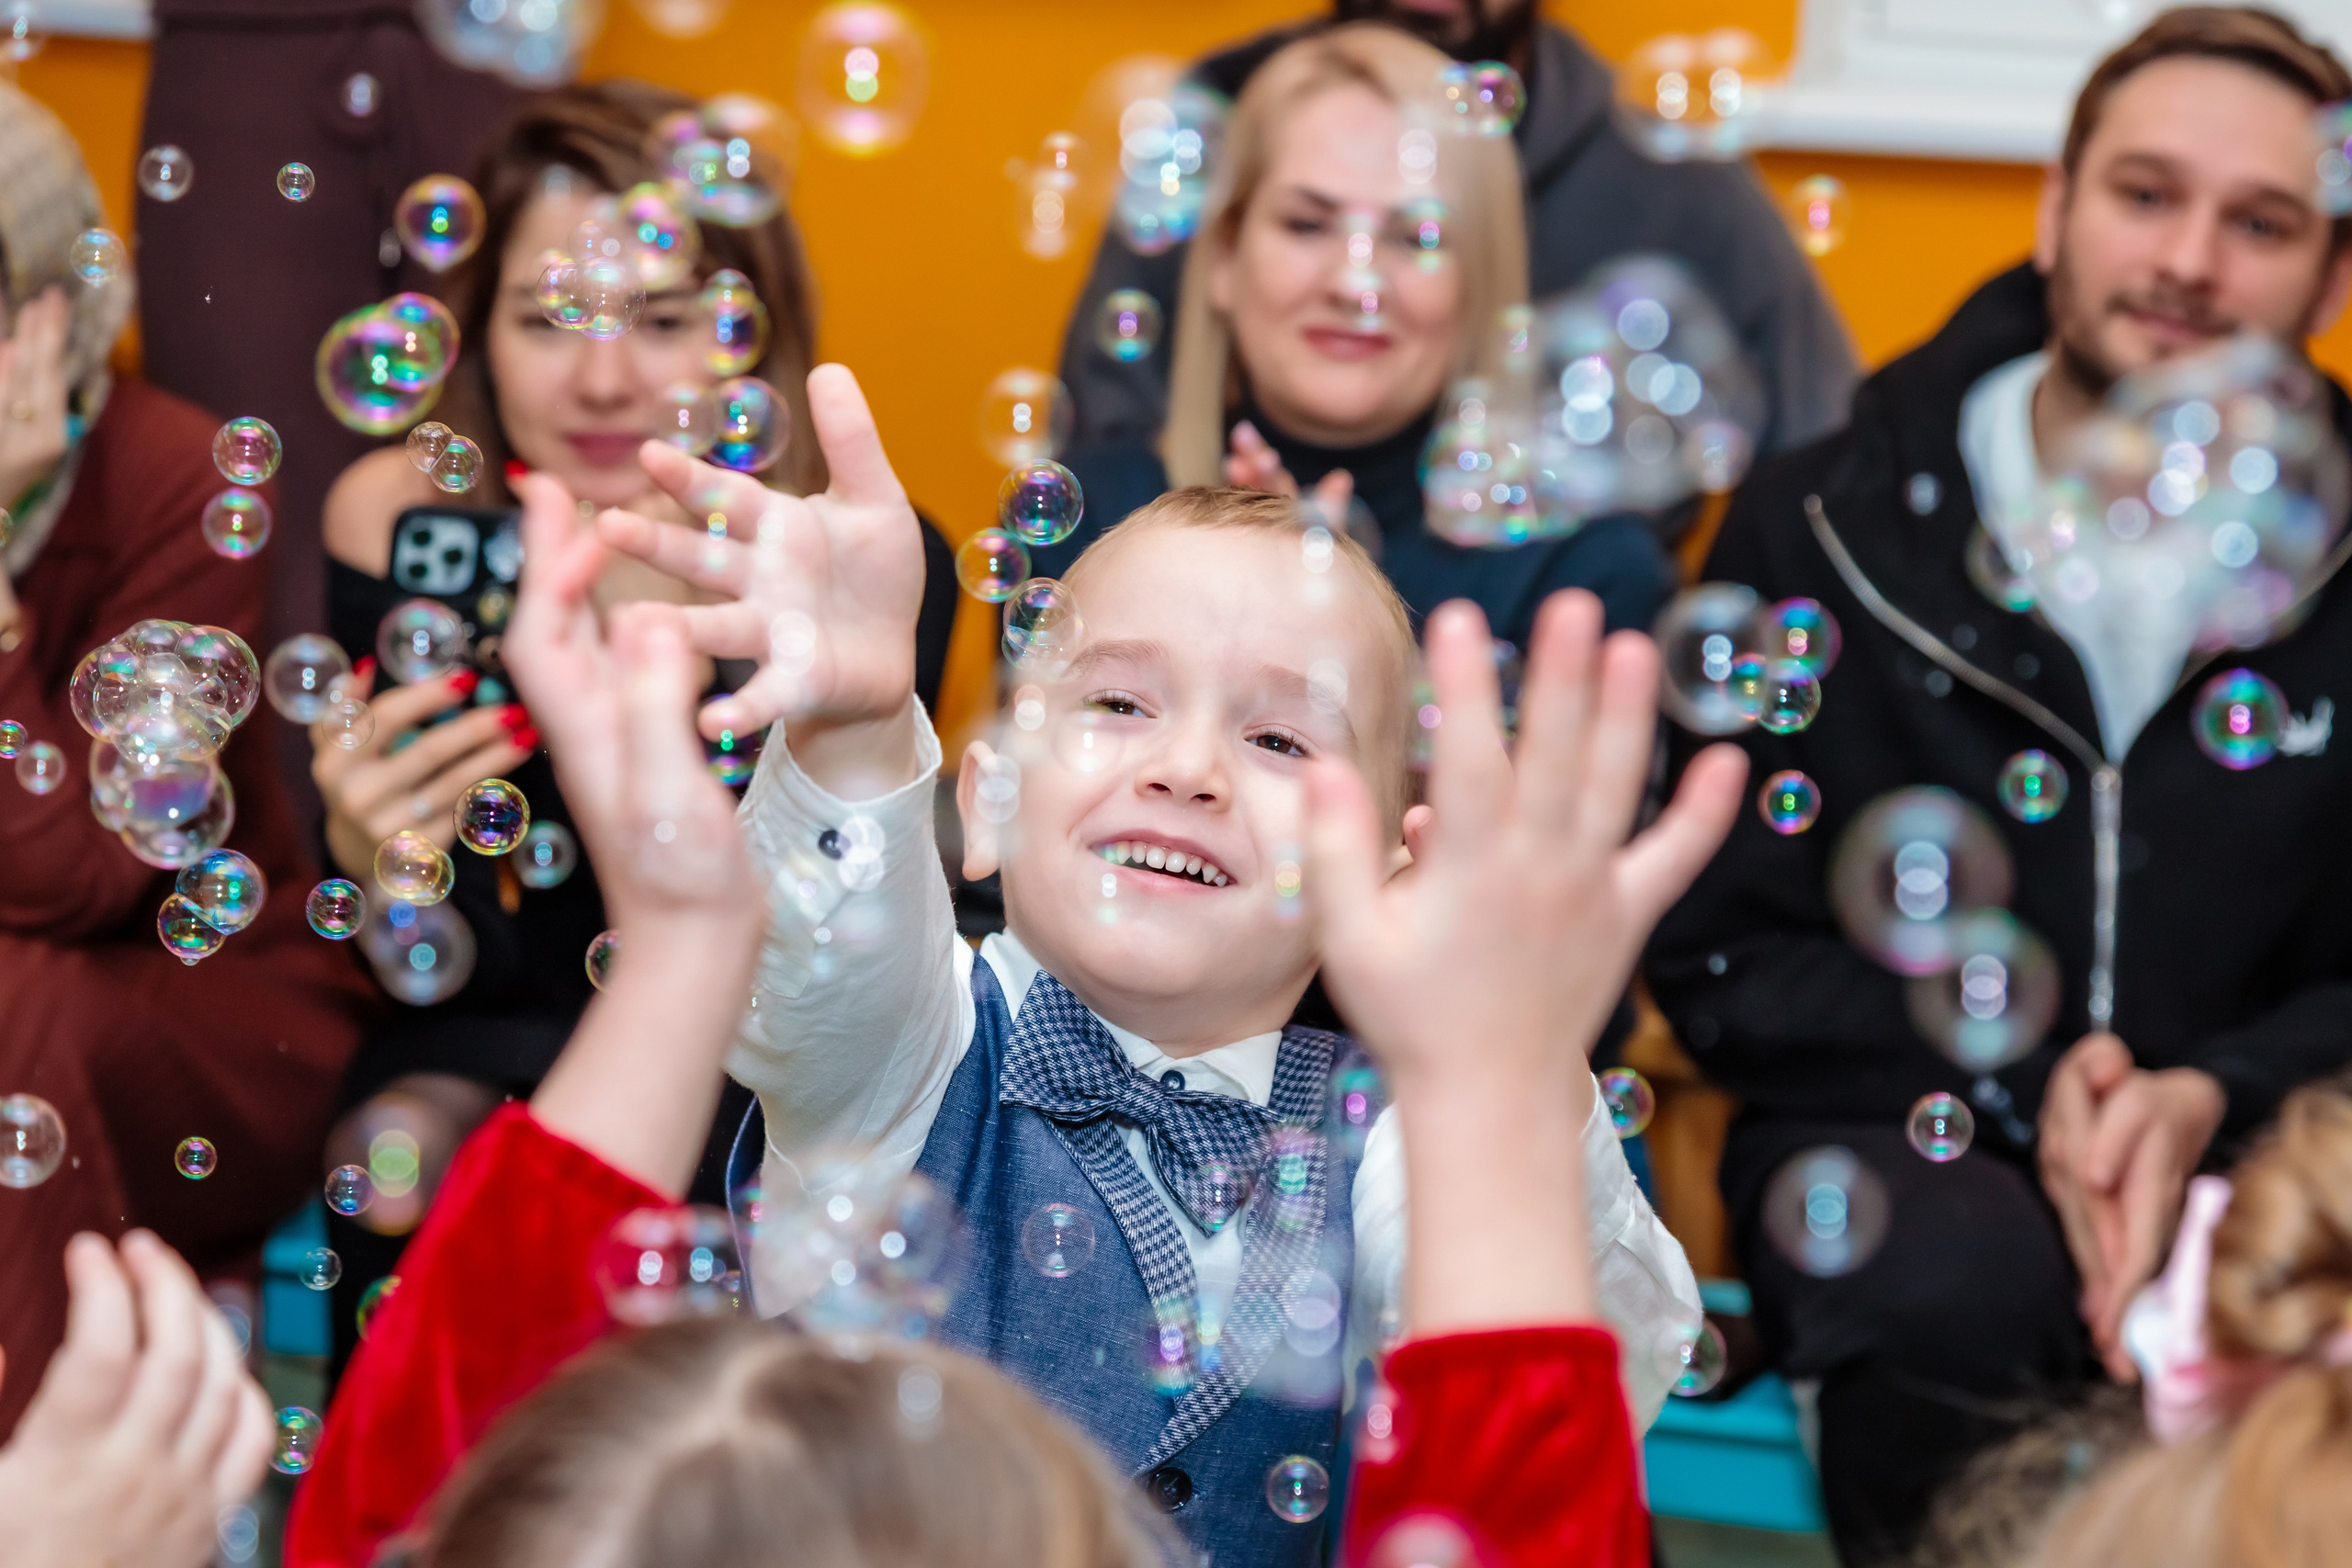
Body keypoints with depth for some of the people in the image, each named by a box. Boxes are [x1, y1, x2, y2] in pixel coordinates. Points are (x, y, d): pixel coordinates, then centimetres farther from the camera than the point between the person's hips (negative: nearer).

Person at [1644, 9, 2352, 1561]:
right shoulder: (1818, 531, 1)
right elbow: (1718, 956, 1)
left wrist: (2211, 1100, -17)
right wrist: (2012, 1093, -14)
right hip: (1891, 1138, -1)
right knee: (1964, 1281, -37)